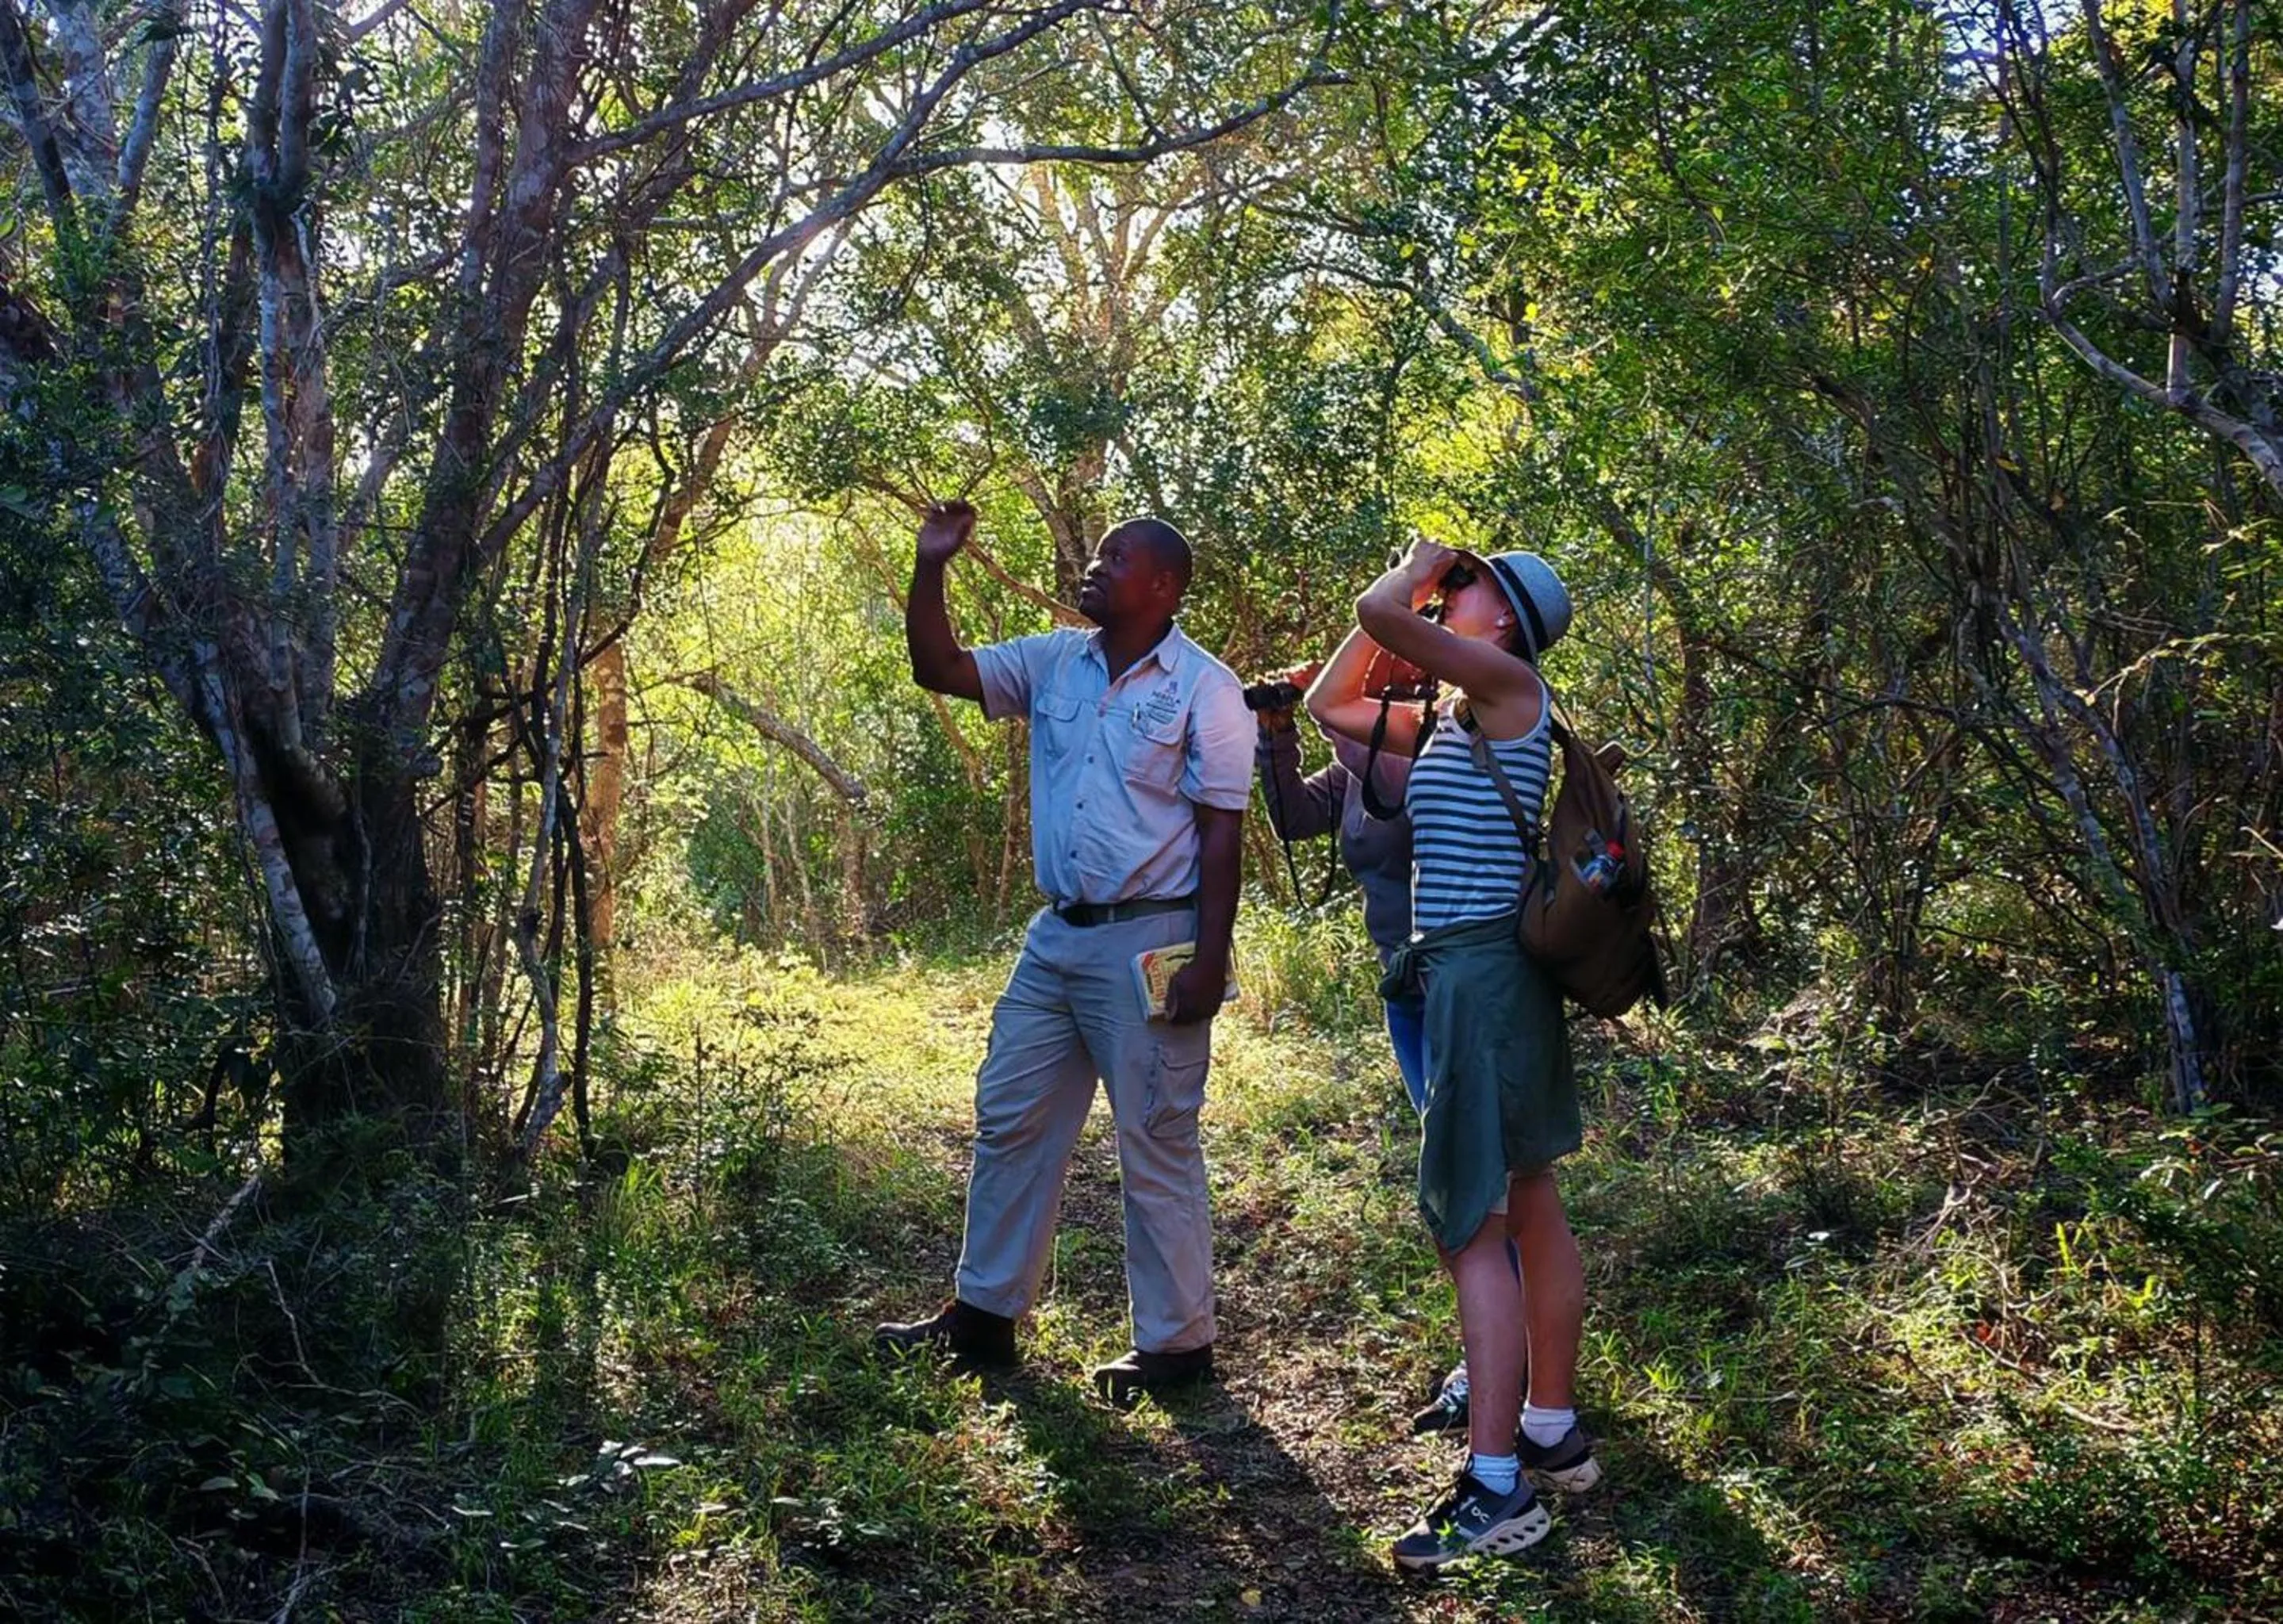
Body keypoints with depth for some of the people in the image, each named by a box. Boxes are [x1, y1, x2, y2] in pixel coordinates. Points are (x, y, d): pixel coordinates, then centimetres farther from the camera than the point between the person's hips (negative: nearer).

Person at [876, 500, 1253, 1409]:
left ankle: (1177, 1344, 13)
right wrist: (931, 568, -2)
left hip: (1150, 942, -7)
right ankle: (983, 1315, 25)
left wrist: (1211, 958, -16)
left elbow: (1221, 831, -11)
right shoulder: (1055, 664, 9)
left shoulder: (1204, 689, -9)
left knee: (1156, 1145, 1)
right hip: (1057, 935, 7)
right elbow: (938, 670, 11)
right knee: (1010, 1121, 12)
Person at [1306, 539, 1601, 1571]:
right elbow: (1328, 705, 25)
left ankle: (1496, 1490, -8)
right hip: (1477, 973, 10)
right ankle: (1554, 1434, 27)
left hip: (1484, 974, -10)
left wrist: (1425, 562, -1)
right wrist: (1419, 581, 20)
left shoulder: (1508, 683, -9)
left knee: (1470, 1227, -10)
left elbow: (1376, 610, -22)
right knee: (1528, 1208, 16)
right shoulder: (1450, 719, 16)